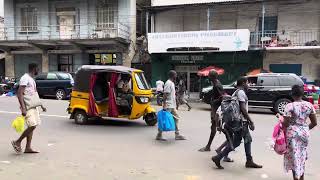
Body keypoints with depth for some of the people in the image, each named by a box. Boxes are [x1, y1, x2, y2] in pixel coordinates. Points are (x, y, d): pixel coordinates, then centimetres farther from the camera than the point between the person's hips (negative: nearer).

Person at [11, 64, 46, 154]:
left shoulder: (32, 80, 18)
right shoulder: (25, 78, -12)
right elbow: (20, 94, -19)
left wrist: (41, 106, 23)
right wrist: (23, 108, -27)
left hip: (33, 106, 9)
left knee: (32, 127, 7)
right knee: (32, 126, -13)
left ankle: (28, 148, 11)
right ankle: (17, 142, 4)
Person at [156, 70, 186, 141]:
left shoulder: (172, 83, 15)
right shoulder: (168, 83, -15)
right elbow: (165, 94, -22)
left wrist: (175, 104, 23)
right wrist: (164, 105, -27)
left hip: (172, 106, 10)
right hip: (168, 106, -10)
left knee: (176, 118, 12)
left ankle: (177, 134, 18)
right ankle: (159, 135, 5)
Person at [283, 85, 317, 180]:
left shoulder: (290, 106, -16)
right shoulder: (309, 105, -2)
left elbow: (286, 124, -17)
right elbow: (314, 123, 3)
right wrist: (306, 128, 18)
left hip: (293, 133, -5)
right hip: (305, 133, 5)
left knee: (294, 155, 9)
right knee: (302, 155, 19)